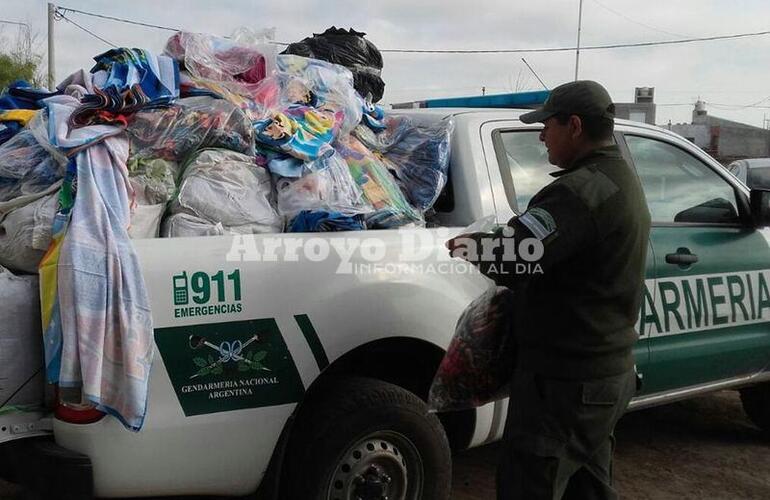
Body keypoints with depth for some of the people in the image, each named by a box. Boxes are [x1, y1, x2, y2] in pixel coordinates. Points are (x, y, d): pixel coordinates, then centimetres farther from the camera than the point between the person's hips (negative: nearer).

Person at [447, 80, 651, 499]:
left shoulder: (581, 189, -22)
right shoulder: (623, 182, 12)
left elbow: (507, 258, -29)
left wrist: (465, 245, -8)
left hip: (565, 379, -10)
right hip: (610, 371, 10)